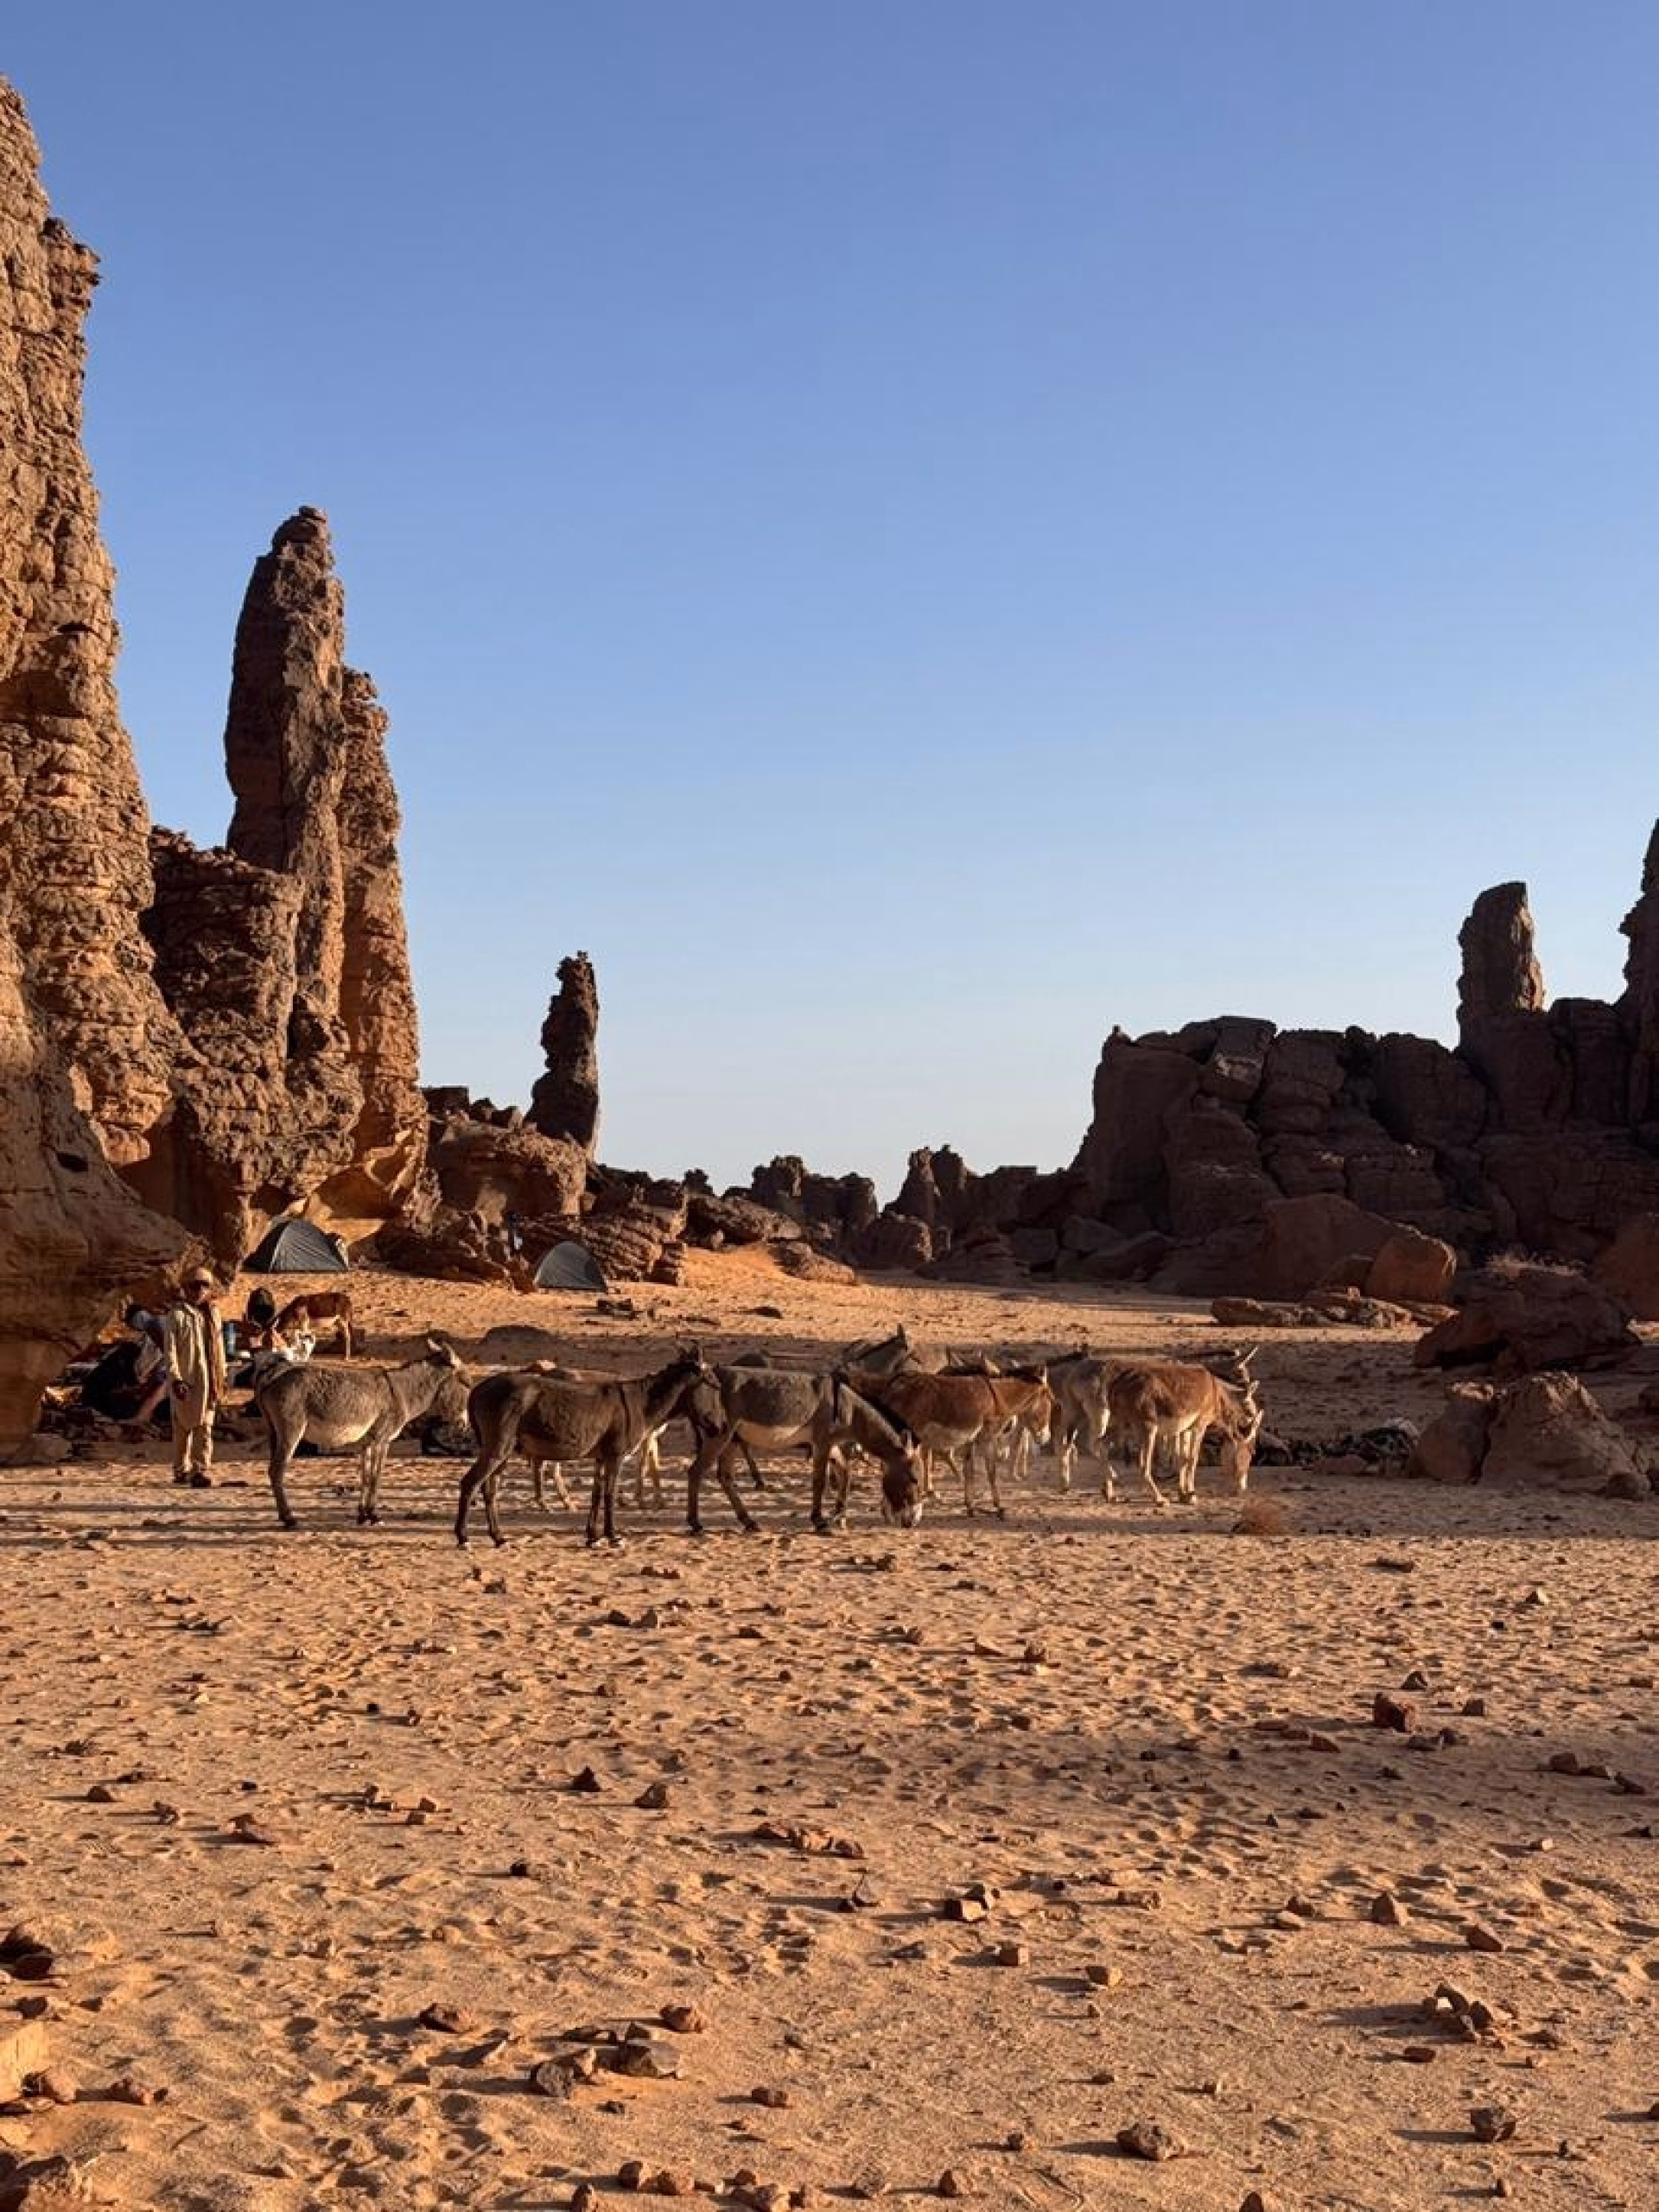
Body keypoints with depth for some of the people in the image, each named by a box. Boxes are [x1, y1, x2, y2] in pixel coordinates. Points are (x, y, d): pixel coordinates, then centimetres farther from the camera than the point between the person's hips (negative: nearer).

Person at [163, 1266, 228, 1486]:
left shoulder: (213, 1313, 12)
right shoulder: (177, 1314, -4)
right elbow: (170, 1348, -8)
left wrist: (221, 1378, 15)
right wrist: (176, 1378, -15)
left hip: (208, 1378, 4)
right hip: (186, 1378, -4)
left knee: (204, 1426, -1)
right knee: (183, 1425, 5)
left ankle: (201, 1469, -1)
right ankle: (181, 1469, 15)